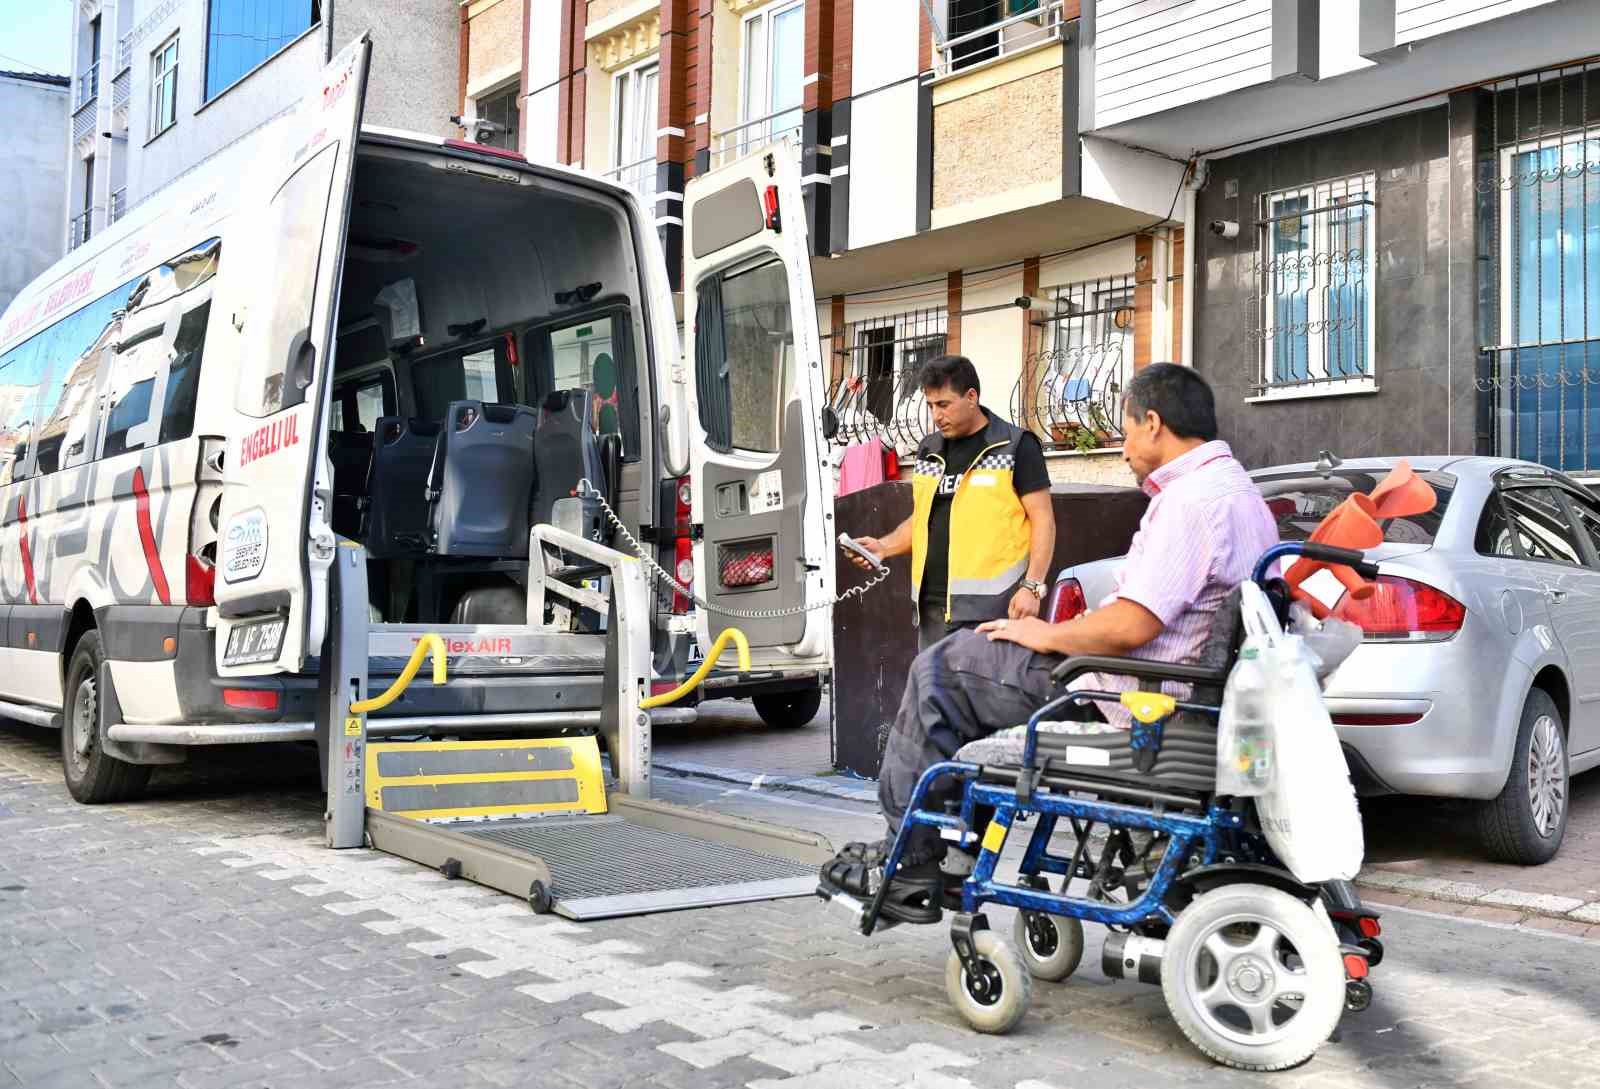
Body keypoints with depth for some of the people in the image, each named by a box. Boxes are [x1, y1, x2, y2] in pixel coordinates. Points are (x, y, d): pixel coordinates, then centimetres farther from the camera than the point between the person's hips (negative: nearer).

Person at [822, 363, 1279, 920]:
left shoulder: (1191, 498, -19)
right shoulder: (1244, 493, 15)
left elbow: (1132, 626, -27)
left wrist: (1048, 635, -10)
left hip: (1124, 700, -11)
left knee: (942, 672, -1)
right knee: (971, 657, 23)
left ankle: (908, 870, 4)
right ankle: (961, 849, 23)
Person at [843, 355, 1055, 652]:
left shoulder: (1015, 447, -1)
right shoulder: (929, 449, 17)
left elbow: (1043, 520, -4)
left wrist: (1032, 587, -14)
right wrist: (884, 546, 7)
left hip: (986, 606, -6)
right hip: (931, 606, 6)